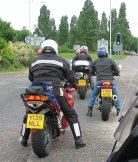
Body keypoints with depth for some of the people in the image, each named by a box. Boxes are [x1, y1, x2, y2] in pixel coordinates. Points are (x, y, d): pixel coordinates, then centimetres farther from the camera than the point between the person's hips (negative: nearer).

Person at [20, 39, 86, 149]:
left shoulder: (34, 61, 16)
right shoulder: (61, 61, 5)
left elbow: (31, 78, 23)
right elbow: (70, 76, 10)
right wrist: (75, 85, 29)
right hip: (55, 92, -3)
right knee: (71, 114, 8)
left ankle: (24, 139, 29)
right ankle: (78, 141, 3)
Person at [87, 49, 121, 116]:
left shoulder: (95, 62, 12)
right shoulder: (111, 61, 7)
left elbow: (92, 72, 19)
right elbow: (117, 71, 3)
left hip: (99, 81, 1)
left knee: (93, 95, 14)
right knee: (116, 95, 16)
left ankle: (90, 110, 7)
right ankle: (118, 109, 14)